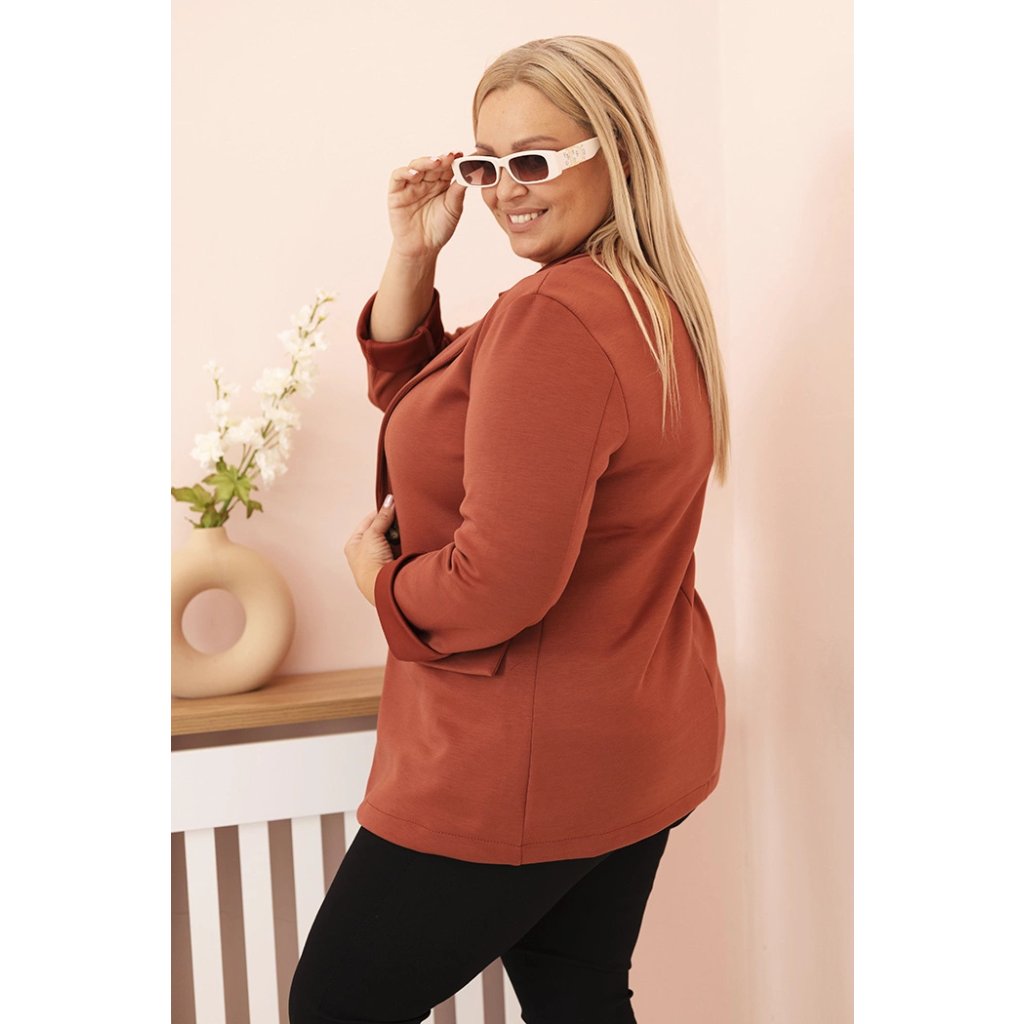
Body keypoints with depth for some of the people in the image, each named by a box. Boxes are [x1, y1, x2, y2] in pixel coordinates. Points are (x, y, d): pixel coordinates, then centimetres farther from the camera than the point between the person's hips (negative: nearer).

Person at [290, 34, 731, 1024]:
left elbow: (503, 581, -28)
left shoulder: (553, 318, -25)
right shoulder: (655, 304, 7)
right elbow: (420, 402, 12)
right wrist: (412, 257, -1)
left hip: (527, 767, -10)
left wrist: (379, 576, -9)